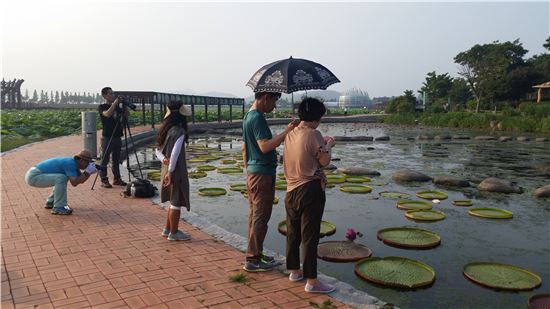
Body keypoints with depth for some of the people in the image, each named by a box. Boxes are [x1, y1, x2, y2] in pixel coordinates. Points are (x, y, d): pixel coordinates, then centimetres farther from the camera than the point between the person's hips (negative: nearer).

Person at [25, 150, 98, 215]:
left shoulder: (73, 163, 8)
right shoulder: (70, 163, -21)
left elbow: (81, 180, 11)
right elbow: (74, 183, -27)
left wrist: (89, 172, -5)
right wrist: (87, 172, -21)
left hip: (36, 174, 10)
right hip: (33, 176, -10)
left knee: (63, 177, 20)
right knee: (61, 178, -27)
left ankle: (50, 203, 24)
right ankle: (58, 207, -16)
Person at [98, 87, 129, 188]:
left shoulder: (117, 106, 13)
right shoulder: (102, 107, -5)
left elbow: (127, 115, 10)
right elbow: (107, 114, -25)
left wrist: (124, 104, -2)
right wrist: (115, 103, -21)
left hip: (117, 137, 6)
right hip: (107, 138, -6)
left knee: (116, 160, 12)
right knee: (105, 160, 0)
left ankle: (117, 179, 18)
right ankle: (104, 180, 5)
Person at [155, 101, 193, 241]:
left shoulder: (166, 130, 7)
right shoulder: (179, 131, -20)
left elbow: (158, 150, 11)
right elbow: (175, 153, -26)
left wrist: (164, 160, -5)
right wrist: (170, 173, -21)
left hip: (167, 170, 9)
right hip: (176, 172, -9)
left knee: (173, 202, 22)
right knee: (176, 203, 5)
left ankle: (167, 229, 31)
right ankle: (174, 233, 16)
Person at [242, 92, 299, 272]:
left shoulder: (248, 116, 15)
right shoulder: (258, 118, -16)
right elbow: (264, 146, -26)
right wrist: (287, 132, -26)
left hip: (252, 171, 10)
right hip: (263, 173, -10)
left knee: (254, 215, 15)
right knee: (260, 218, -3)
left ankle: (255, 254, 26)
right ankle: (252, 260, 5)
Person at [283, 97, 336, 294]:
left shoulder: (290, 134, 8)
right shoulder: (313, 134, -15)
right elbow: (325, 161, -9)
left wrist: (322, 143, 17)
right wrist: (329, 145, 7)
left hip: (291, 189, 8)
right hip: (310, 190, -8)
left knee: (293, 233, 16)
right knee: (310, 235, -2)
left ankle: (294, 271, 30)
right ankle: (311, 281, 5)